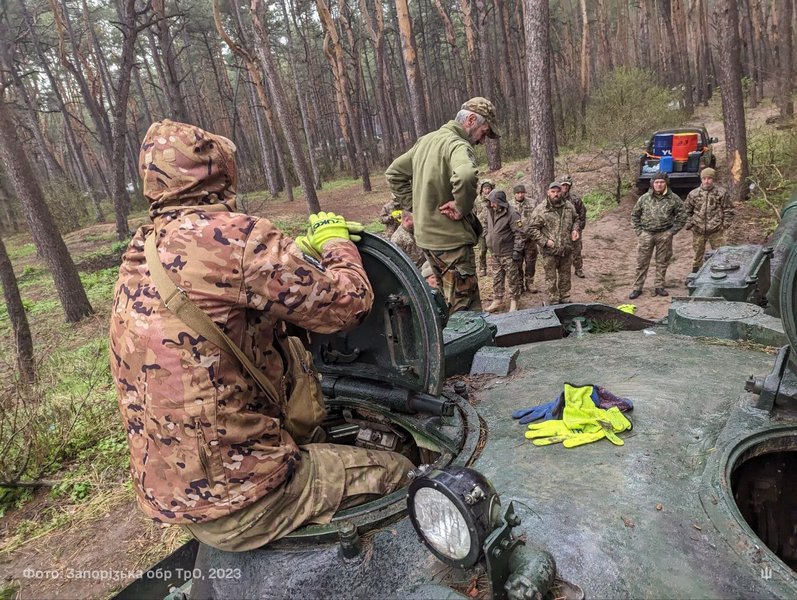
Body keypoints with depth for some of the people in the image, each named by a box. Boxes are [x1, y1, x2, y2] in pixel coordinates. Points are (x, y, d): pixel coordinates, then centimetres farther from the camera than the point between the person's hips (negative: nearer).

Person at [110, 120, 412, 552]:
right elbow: (349, 302, -15)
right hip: (241, 500, -8)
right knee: (397, 472, 6)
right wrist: (336, 240, 3)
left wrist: (305, 247, 18)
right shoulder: (227, 235, -21)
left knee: (291, 349, 22)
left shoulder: (138, 257, 6)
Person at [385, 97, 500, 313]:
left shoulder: (425, 140, 12)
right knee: (466, 309, -2)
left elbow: (393, 174, 21)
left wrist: (416, 206, 13)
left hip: (425, 235, 9)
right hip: (451, 239, -9)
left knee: (448, 301, 21)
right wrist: (462, 208, -22)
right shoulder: (458, 144, -16)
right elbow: (465, 176, -40)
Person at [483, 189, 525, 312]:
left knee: (512, 279, 5)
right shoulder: (490, 211, 6)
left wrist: (517, 250, -20)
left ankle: (514, 302, 16)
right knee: (496, 279, 14)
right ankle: (497, 301, 24)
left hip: (508, 254, -7)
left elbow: (520, 234, -17)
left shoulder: (511, 214, -16)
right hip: (494, 253, 7)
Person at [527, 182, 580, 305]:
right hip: (550, 251, -5)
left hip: (567, 250, 5)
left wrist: (575, 230, 1)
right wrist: (545, 241, -17)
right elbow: (532, 229, -10)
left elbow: (575, 219, 21)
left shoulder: (569, 206, 5)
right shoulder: (541, 210, -11)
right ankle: (552, 303, 13)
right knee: (551, 279, 2)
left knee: (565, 277, 17)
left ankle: (565, 299, 32)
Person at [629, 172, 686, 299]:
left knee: (662, 262, 8)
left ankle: (659, 287, 20)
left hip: (664, 235, 0)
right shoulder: (644, 198, 2)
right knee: (642, 262, 2)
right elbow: (634, 215, 11)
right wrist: (638, 230, 3)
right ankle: (637, 288, 10)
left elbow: (682, 216, 6)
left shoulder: (673, 199, 1)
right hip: (646, 234, 0)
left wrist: (672, 231, -2)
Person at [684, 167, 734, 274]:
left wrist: (725, 224, -3)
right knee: (698, 253, 14)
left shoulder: (721, 193, -2)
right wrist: (689, 224, 3)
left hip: (716, 230, -1)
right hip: (698, 231, 2)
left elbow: (728, 210, 4)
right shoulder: (693, 194, 2)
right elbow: (688, 211, 12)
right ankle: (695, 273, 28)